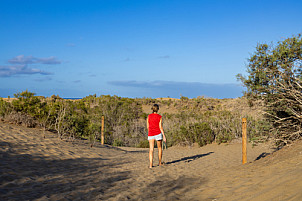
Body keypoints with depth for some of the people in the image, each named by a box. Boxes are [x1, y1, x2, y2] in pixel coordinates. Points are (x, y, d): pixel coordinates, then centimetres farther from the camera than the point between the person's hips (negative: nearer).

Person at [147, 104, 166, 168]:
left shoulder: (149, 116, 3)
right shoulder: (160, 117, -4)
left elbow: (148, 127, 7)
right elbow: (160, 127, -10)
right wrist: (164, 136, -8)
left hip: (150, 134, 2)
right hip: (158, 134, -2)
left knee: (151, 149, -2)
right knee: (160, 148, 17)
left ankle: (151, 164, -13)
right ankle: (160, 162, 27)